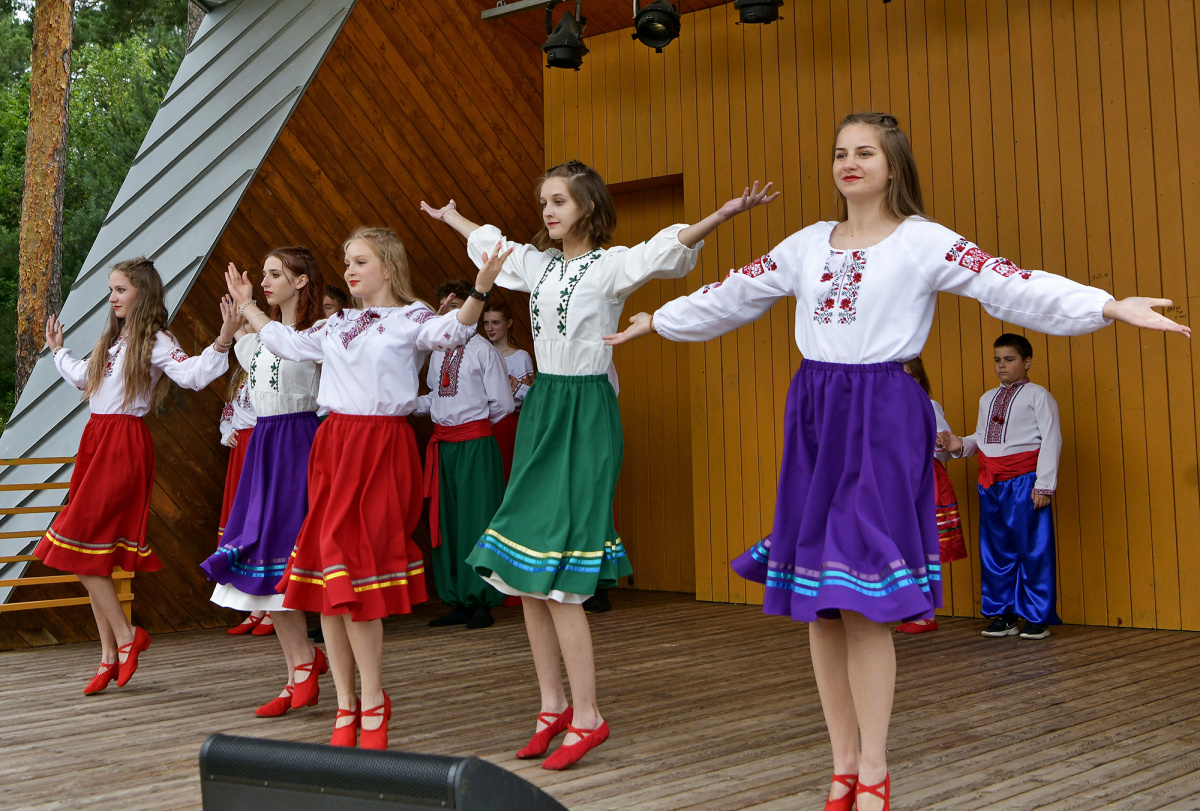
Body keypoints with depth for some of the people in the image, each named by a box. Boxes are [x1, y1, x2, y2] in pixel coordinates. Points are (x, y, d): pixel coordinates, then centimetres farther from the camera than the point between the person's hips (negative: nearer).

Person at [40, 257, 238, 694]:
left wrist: (223, 342, -36)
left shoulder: (154, 342, -6)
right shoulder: (112, 341, 19)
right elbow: (84, 377, 36)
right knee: (92, 554, 6)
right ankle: (110, 656, 12)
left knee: (79, 547, -13)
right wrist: (59, 350, 48)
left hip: (124, 444, -9)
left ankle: (126, 634, 0)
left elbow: (192, 374, -23)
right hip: (95, 440, 9)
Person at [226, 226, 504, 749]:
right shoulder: (337, 325, 18)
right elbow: (288, 344, 30)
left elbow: (450, 332, -21)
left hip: (382, 448, -6)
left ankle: (372, 704, 4)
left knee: (353, 574, -10)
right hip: (332, 446, 7)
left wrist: (478, 293, -37)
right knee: (327, 576, 4)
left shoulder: (410, 319, -1)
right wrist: (247, 306, 36)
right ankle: (347, 705, 13)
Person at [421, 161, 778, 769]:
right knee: (522, 574, 5)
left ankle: (587, 718, -1)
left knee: (556, 577, -12)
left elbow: (668, 249, -23)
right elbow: (488, 243, 34)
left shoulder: (612, 266, -6)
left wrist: (725, 213, -38)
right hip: (540, 408, 7)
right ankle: (553, 706, 17)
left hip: (585, 416, -7)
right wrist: (450, 217, 48)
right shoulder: (537, 264, 14)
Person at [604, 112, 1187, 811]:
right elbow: (730, 296, 24)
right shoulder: (807, 245, 14)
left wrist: (1110, 306, -21)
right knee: (817, 605, 5)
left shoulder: (924, 242, 0)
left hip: (884, 416, -5)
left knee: (864, 602, -8)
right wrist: (658, 321, 30)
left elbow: (1011, 285, -10)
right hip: (814, 414, 5)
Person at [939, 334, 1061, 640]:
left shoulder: (1037, 396, 0)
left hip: (1023, 479, -6)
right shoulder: (987, 399, 20)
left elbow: (1051, 440, -6)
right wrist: (960, 445, 0)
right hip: (990, 480, 7)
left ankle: (1038, 617, 5)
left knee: (1032, 548, -4)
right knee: (994, 549, 9)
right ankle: (1003, 615, 18)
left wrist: (1044, 485, -13)